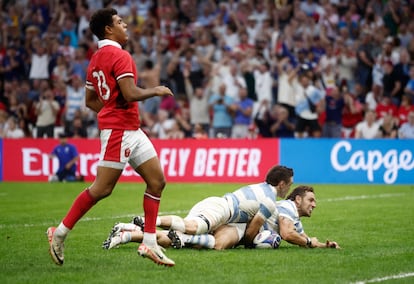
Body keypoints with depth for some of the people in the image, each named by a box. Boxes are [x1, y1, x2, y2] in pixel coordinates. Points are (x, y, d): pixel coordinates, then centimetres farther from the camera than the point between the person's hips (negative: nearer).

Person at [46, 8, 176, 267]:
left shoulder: (96, 59, 14)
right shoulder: (119, 56, -15)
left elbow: (90, 100, 20)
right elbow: (130, 94, -23)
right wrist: (156, 91, -8)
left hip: (132, 131, 10)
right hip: (119, 131, -10)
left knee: (157, 181, 7)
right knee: (101, 189, -6)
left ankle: (149, 243, 9)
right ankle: (60, 233, 5)